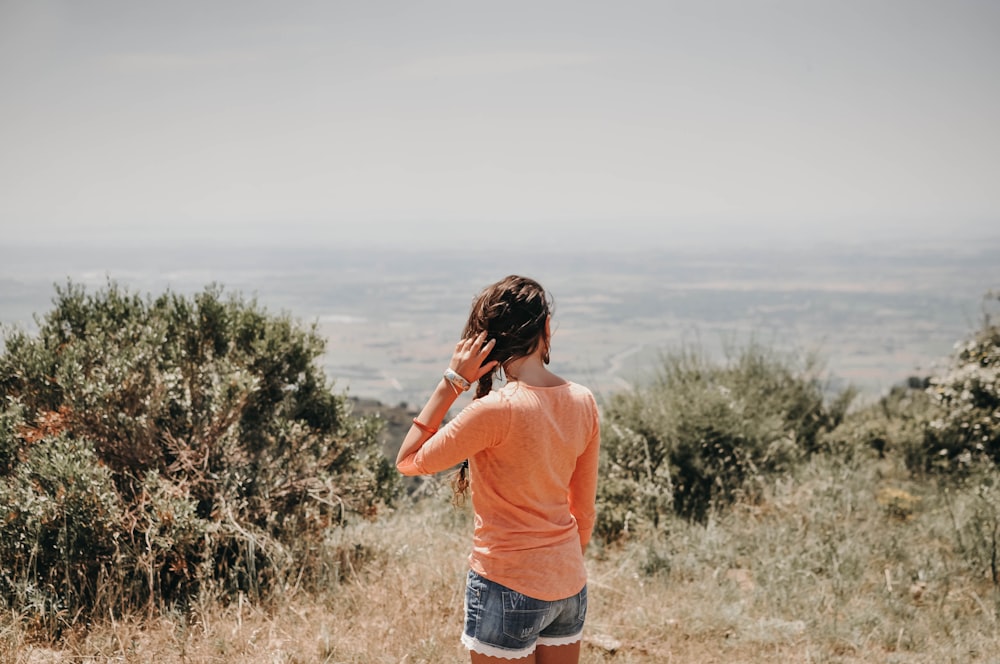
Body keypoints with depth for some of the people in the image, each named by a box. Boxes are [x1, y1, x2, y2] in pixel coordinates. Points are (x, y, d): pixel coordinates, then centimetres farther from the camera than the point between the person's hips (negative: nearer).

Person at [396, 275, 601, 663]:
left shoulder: (496, 409, -21)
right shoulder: (582, 401, -1)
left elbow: (409, 462, -10)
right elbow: (584, 508, 8)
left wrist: (452, 382, -10)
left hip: (509, 586, -6)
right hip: (569, 584, 6)